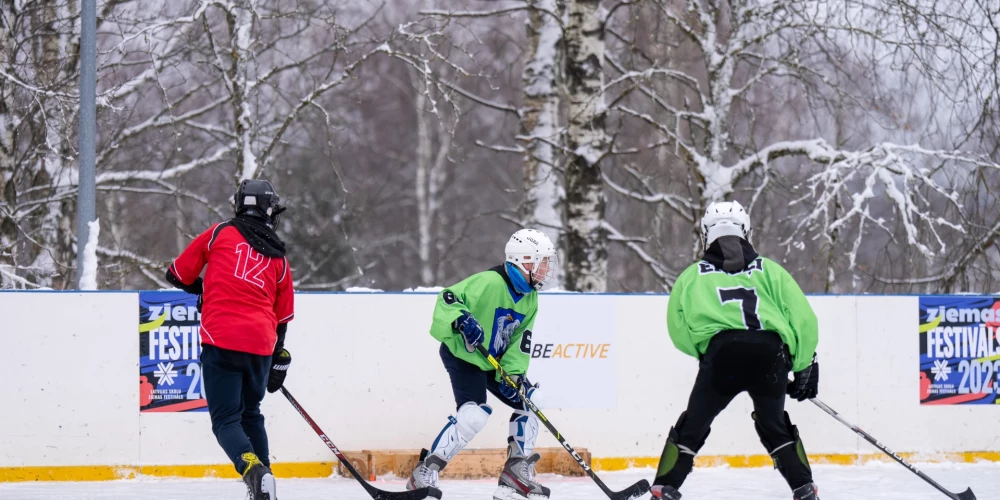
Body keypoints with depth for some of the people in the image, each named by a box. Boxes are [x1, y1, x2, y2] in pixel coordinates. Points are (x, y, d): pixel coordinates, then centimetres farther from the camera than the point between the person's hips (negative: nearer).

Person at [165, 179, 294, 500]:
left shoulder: (220, 233, 8)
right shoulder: (279, 259, 16)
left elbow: (179, 274, 12)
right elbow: (282, 317, 21)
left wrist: (204, 290, 32)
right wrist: (279, 360, 30)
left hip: (222, 340, -4)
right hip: (260, 345, 4)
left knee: (226, 419, -4)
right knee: (250, 413, 23)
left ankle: (253, 470, -28)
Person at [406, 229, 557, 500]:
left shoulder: (529, 299, 4)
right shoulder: (490, 283, -23)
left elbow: (519, 342, 4)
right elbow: (448, 298, -27)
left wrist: (514, 374, -10)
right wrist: (461, 320, -46)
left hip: (493, 362, 9)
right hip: (462, 355, -9)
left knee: (530, 400, 6)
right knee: (474, 415, -25)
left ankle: (517, 471, 14)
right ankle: (424, 474, -20)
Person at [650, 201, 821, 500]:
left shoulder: (692, 276, 24)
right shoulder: (770, 270, 25)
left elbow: (678, 330, 17)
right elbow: (803, 318, 16)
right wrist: (805, 366, 23)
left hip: (722, 352, -2)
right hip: (771, 356, 2)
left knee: (693, 426, 11)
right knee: (774, 425, 24)